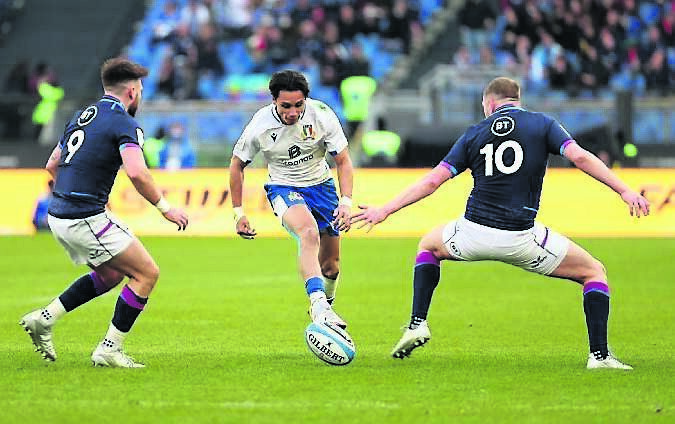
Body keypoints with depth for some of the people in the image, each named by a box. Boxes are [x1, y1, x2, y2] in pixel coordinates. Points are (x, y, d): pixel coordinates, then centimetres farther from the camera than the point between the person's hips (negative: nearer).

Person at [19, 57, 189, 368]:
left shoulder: (82, 116, 16)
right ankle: (109, 350, 1)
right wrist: (165, 208, -14)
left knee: (112, 274, 25)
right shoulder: (125, 124, -10)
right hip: (85, 220, -9)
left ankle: (43, 319, 20)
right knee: (147, 273, 1)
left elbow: (52, 165, 23)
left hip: (58, 215, 9)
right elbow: (136, 173, -26)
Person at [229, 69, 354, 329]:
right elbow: (237, 165, -2)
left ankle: (327, 304, 39)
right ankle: (318, 306, -47)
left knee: (330, 266, 7)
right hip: (283, 188, -3)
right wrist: (238, 212, -1)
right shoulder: (260, 125, -19)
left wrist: (346, 201, -21)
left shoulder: (322, 115, -18)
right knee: (309, 233, -35)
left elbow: (343, 161, -8)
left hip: (320, 184, 3)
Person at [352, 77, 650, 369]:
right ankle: (599, 355, -2)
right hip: (521, 238, -2)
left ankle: (417, 324, 20)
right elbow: (580, 157, -9)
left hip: (473, 235, 2)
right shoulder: (542, 124, 5)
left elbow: (432, 181, 7)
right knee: (594, 272, 13)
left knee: (428, 246, 35)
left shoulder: (475, 134, 10)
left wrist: (386, 210, 14)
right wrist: (624, 191, -8)